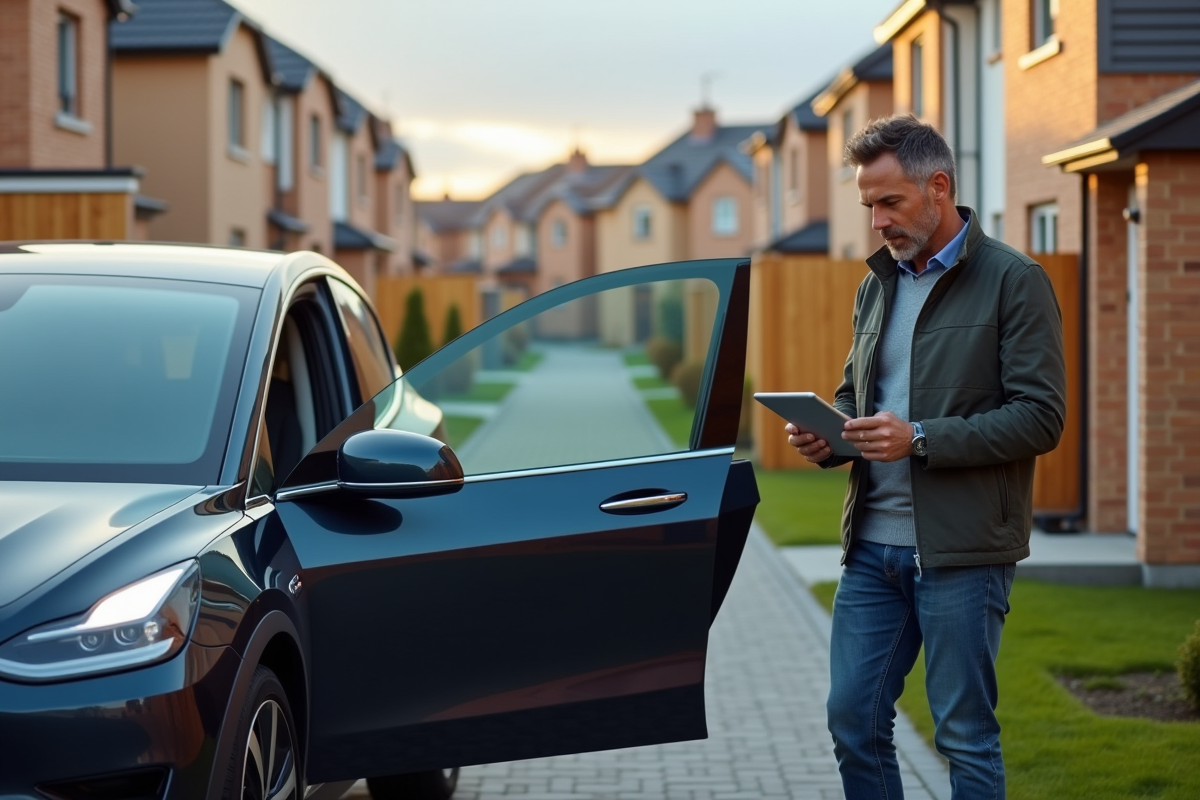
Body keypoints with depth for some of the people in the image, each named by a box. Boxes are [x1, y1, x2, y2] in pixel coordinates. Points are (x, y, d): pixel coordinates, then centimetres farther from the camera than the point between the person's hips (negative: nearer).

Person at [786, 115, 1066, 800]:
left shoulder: (1015, 281, -6)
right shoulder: (877, 286, 15)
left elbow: (1041, 417, -13)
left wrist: (921, 439, -21)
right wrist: (827, 438, 2)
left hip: (963, 550, -6)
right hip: (874, 544, 7)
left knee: (966, 736, 1)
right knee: (854, 721, 7)